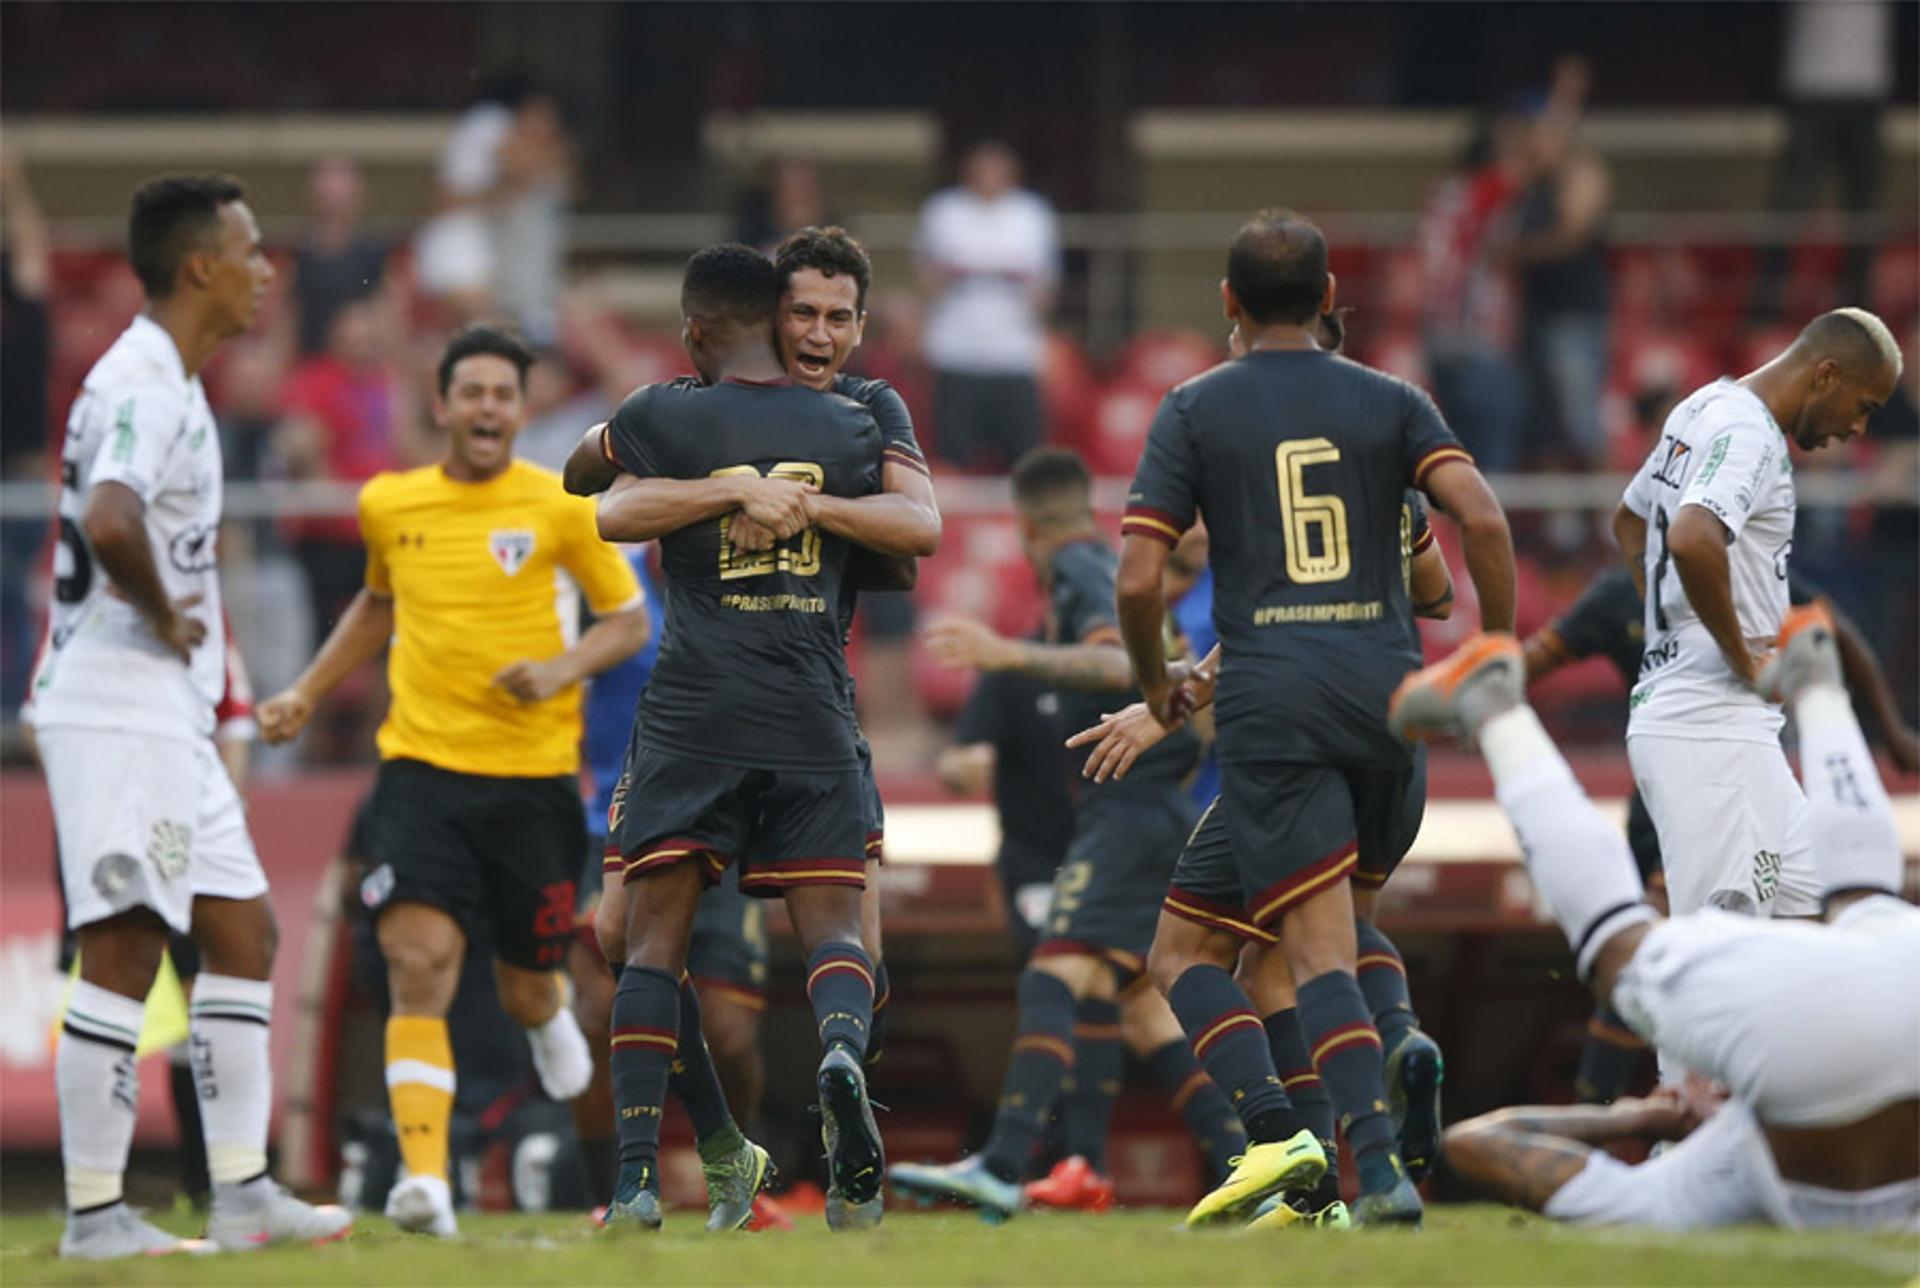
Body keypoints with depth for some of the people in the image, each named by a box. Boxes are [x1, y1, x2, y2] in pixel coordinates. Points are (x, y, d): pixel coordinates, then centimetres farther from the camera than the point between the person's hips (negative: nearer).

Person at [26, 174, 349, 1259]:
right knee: (125, 952, -8)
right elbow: (109, 523, -34)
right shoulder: (142, 384, -16)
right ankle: (95, 1212, -4)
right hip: (121, 712, -11)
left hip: (171, 720, 11)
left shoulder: (169, 383, 16)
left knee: (242, 933, 11)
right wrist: (164, 618, -18)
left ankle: (243, 1192, 14)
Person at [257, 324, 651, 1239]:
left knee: (527, 990, 8)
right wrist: (304, 695, 21)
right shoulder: (388, 505, 7)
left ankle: (544, 1016, 48)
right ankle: (424, 1179, -26)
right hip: (423, 766, 1)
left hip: (533, 776, -1)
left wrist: (561, 670, -13)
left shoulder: (560, 508, -2)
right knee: (418, 965, -18)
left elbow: (629, 621, 5)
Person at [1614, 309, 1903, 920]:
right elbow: (1692, 540, -33)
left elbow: (1629, 520, 33)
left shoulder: (1700, 411, 17)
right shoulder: (1749, 433, -14)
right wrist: (1743, 657, -20)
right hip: (1711, 726, -11)